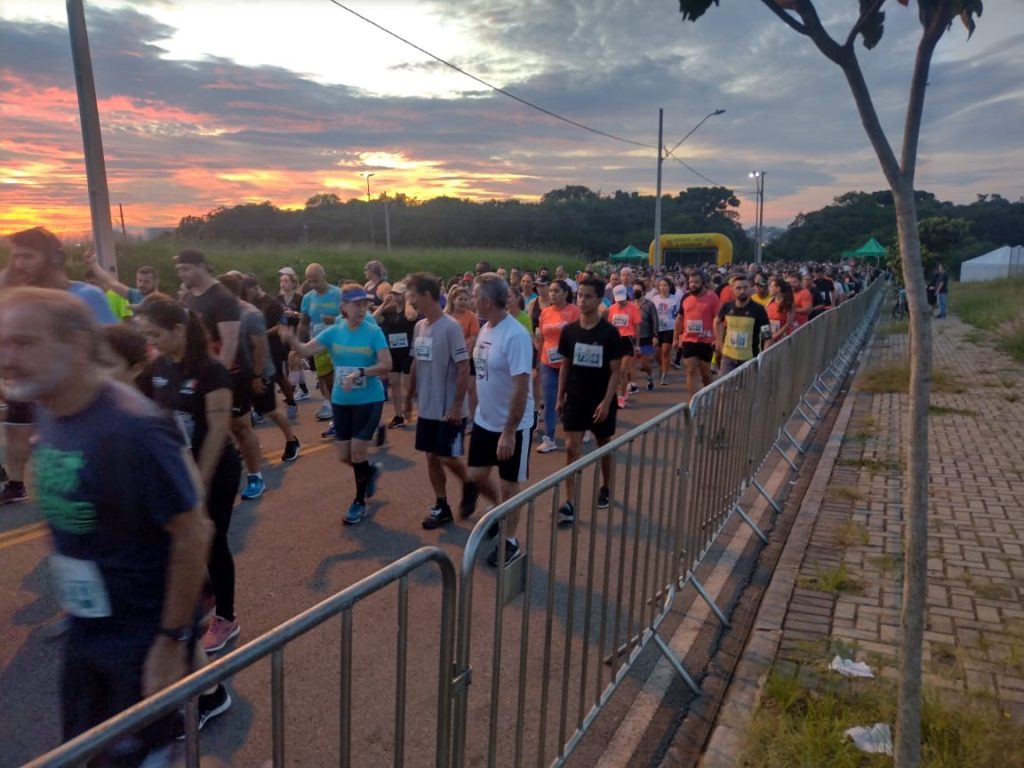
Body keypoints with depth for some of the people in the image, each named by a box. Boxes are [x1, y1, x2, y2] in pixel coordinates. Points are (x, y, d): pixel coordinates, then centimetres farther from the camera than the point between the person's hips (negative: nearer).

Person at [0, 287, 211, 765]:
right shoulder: (47, 411, -3)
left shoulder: (132, 429, -28)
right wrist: (69, 599, 13)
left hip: (143, 637, -8)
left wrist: (171, 640, -19)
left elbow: (192, 534, -24)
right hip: (83, 630, 8)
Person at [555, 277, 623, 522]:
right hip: (575, 399, 2)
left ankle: (605, 488, 38)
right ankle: (569, 503, -1)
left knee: (604, 446, 16)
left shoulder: (610, 332, -11)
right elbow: (565, 365, 7)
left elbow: (615, 371, -10)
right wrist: (560, 396, 5)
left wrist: (606, 402, -17)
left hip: (601, 401, -2)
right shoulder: (569, 330, -2)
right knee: (571, 448, -5)